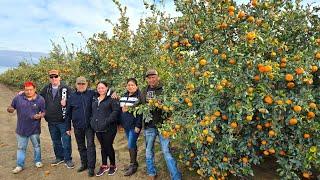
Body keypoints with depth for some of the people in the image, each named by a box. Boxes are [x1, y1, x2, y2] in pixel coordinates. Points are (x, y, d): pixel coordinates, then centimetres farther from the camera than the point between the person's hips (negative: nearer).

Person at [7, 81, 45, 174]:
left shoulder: (40, 99, -7)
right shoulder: (18, 98, -3)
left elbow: (43, 112, -2)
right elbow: (11, 107, 6)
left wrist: (40, 115, -23)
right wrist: (9, 109, -17)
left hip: (35, 129, -1)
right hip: (21, 129, 1)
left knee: (37, 146, 16)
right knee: (21, 148, 13)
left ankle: (38, 161, 36)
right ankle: (20, 165, 27)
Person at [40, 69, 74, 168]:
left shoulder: (66, 89, -9)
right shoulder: (46, 89, 7)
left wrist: (66, 103, -24)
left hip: (63, 120, -5)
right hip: (51, 121, 5)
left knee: (66, 141, 2)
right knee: (56, 141, 18)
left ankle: (68, 159, 16)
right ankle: (59, 157, 34)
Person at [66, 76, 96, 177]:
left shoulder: (92, 94, -3)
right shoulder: (72, 96, 3)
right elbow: (68, 113, 7)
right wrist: (68, 127, 7)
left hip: (89, 125, -3)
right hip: (77, 126, 3)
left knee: (90, 145, -4)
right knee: (81, 146, 15)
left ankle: (91, 167, 6)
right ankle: (84, 164, 32)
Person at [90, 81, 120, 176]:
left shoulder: (111, 98, -7)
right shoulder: (94, 100, 13)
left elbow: (116, 110, -15)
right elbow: (92, 112, 21)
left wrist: (107, 121, -21)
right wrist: (92, 121, 7)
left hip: (108, 128, -6)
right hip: (98, 128, 6)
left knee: (108, 146, 2)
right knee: (103, 147, 15)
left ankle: (113, 165, 23)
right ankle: (104, 166, 29)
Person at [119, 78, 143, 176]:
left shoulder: (139, 97, -10)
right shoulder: (124, 96, 10)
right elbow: (120, 110, 14)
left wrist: (138, 125, -19)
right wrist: (121, 123, 10)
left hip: (134, 125, -6)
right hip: (126, 125, 7)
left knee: (131, 145, -4)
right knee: (132, 144, 15)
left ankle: (133, 165, 11)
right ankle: (134, 163, 28)